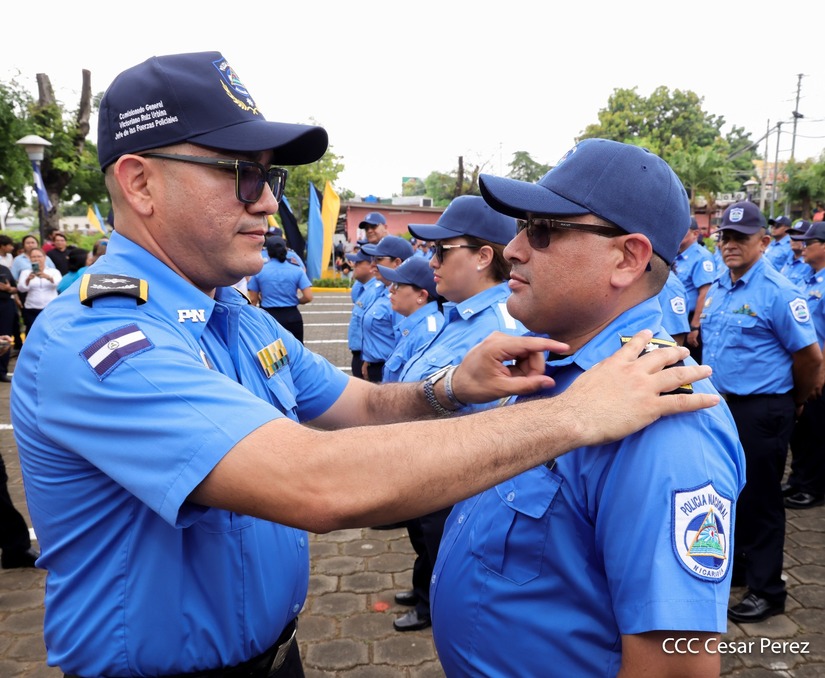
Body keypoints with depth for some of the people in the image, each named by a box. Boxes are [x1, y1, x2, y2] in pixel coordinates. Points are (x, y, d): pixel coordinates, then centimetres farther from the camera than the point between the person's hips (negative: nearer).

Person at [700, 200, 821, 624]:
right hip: (721, 405, 7)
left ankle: (766, 590, 20)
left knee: (758, 500, 4)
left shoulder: (778, 292, -15)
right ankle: (734, 562, 39)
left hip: (761, 412, -7)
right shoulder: (718, 288, 8)